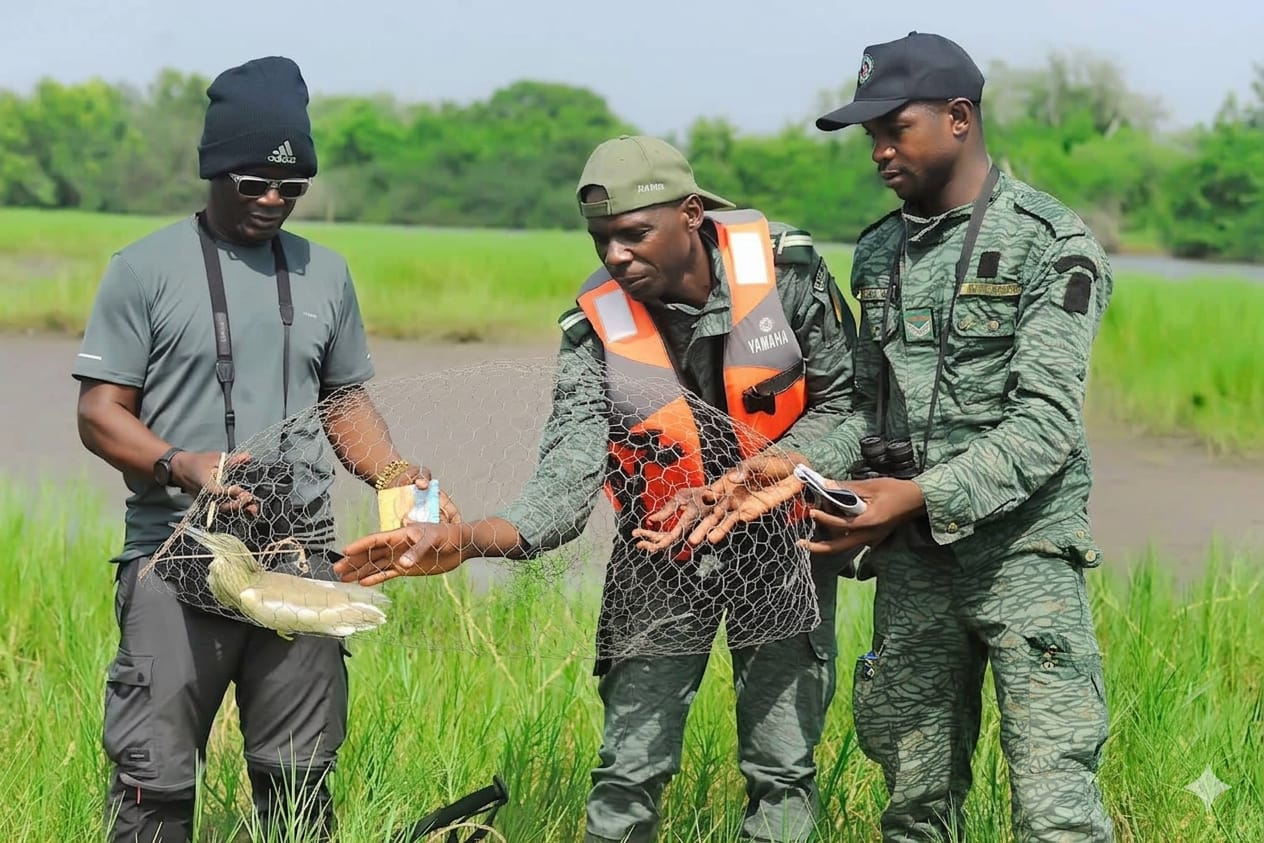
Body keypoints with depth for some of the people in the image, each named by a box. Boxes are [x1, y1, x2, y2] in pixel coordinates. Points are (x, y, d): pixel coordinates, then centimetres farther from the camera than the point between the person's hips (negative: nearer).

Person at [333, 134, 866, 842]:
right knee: (630, 775, -1)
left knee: (783, 773, 4)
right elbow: (567, 485, -23)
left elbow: (843, 401, -6)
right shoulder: (597, 327, -17)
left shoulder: (785, 266, -17)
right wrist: (466, 539, -41)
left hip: (783, 544, 0)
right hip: (662, 555, 0)